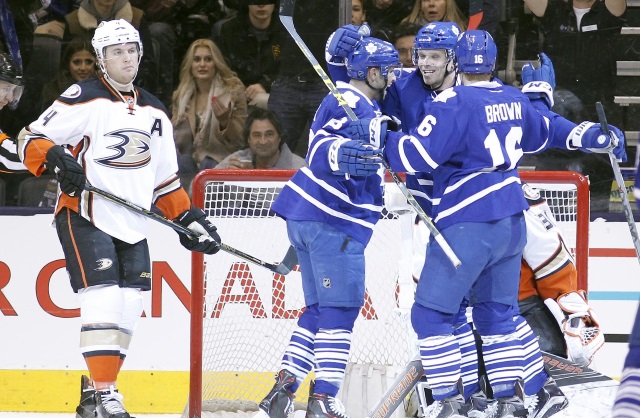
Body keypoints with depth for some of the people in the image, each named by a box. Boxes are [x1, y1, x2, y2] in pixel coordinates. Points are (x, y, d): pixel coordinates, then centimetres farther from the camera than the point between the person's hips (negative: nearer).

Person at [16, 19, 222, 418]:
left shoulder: (154, 112, 15)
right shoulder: (84, 100, -6)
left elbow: (165, 178, 23)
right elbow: (32, 139, -9)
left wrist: (189, 217, 16)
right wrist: (56, 158, -28)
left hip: (133, 225, 7)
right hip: (85, 217, -7)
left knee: (129, 308, 4)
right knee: (104, 299, -18)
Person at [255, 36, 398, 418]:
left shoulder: (361, 104, 20)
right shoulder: (351, 104, -13)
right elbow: (321, 147, -27)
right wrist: (343, 153, -46)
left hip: (308, 215, 11)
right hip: (332, 220, -11)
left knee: (320, 309, 12)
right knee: (340, 308, -10)